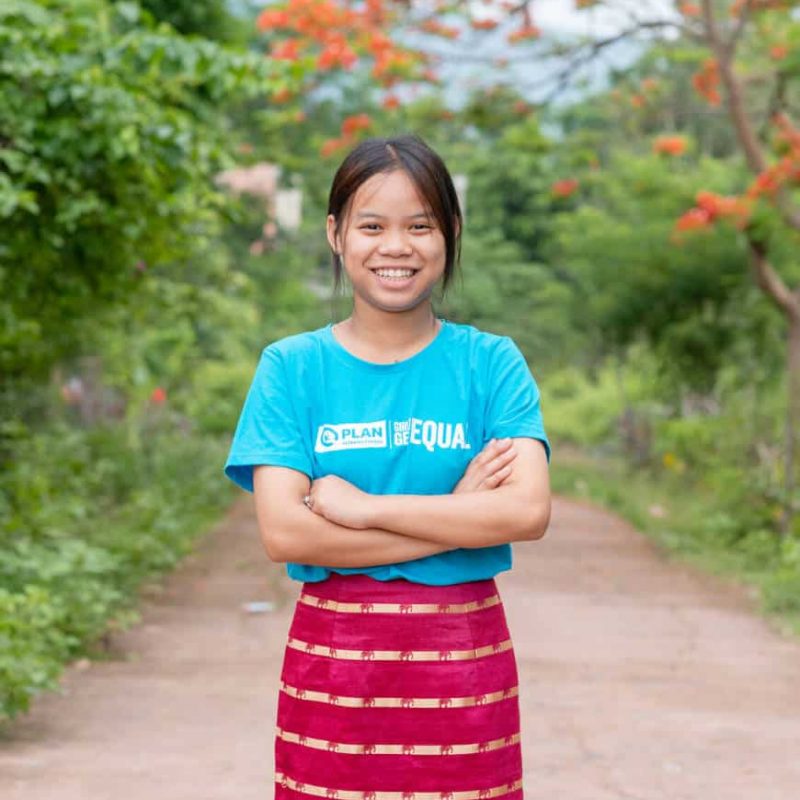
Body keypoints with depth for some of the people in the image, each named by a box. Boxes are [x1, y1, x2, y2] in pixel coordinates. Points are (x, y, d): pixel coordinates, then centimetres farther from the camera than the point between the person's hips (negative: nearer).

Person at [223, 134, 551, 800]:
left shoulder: (491, 363, 2)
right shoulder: (291, 367, 2)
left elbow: (528, 511, -12)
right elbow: (283, 532, -10)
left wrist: (362, 506, -14)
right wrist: (459, 517, -12)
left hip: (462, 660, 0)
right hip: (332, 655, 0)